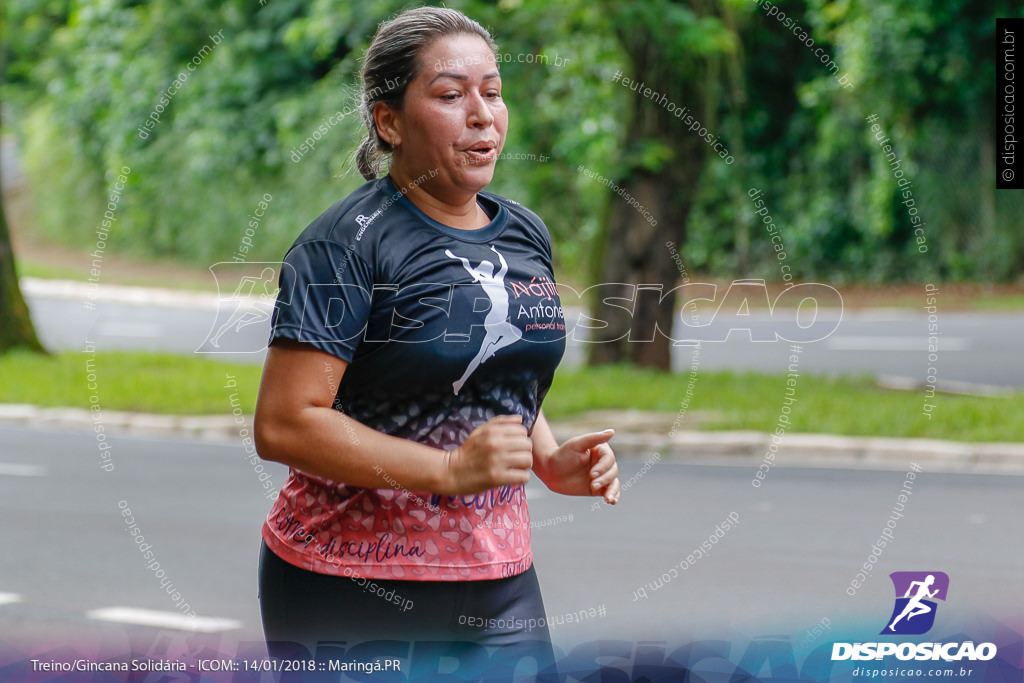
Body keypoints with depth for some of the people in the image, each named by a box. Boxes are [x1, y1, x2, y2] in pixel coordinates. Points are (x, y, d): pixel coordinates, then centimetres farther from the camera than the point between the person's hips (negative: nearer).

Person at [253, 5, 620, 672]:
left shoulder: (527, 236, 11)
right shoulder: (346, 243, -12)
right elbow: (283, 425, -20)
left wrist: (551, 460, 5)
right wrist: (450, 470, -23)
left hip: (499, 588, 6)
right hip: (348, 592, -6)